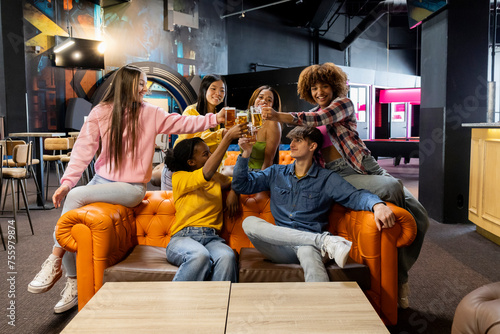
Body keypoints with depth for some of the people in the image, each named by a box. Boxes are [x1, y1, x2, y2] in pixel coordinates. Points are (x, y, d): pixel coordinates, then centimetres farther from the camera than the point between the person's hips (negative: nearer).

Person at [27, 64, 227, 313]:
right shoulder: (100, 112, 3)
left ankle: (54, 262, -8)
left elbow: (183, 124, -3)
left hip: (131, 188, -3)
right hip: (101, 181, 3)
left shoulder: (150, 113, 1)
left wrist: (214, 119, -15)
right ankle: (73, 284, 7)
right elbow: (84, 149, -1)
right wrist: (67, 182, -10)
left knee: (76, 196, -24)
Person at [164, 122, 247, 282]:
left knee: (227, 257, -33)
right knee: (200, 255, -39)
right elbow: (207, 173, -14)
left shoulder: (216, 178, 23)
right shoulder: (179, 178, 5)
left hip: (212, 238, 4)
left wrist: (233, 190, 10)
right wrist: (228, 137, -15)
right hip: (183, 237, -3)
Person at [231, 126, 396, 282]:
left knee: (308, 251, -40)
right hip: (280, 247, 4)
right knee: (249, 222, -28)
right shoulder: (276, 173, 19)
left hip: (307, 243, -4)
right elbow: (241, 185, 17)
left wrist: (378, 204, -26)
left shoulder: (327, 179, 10)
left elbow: (355, 196, -4)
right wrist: (245, 154, 3)